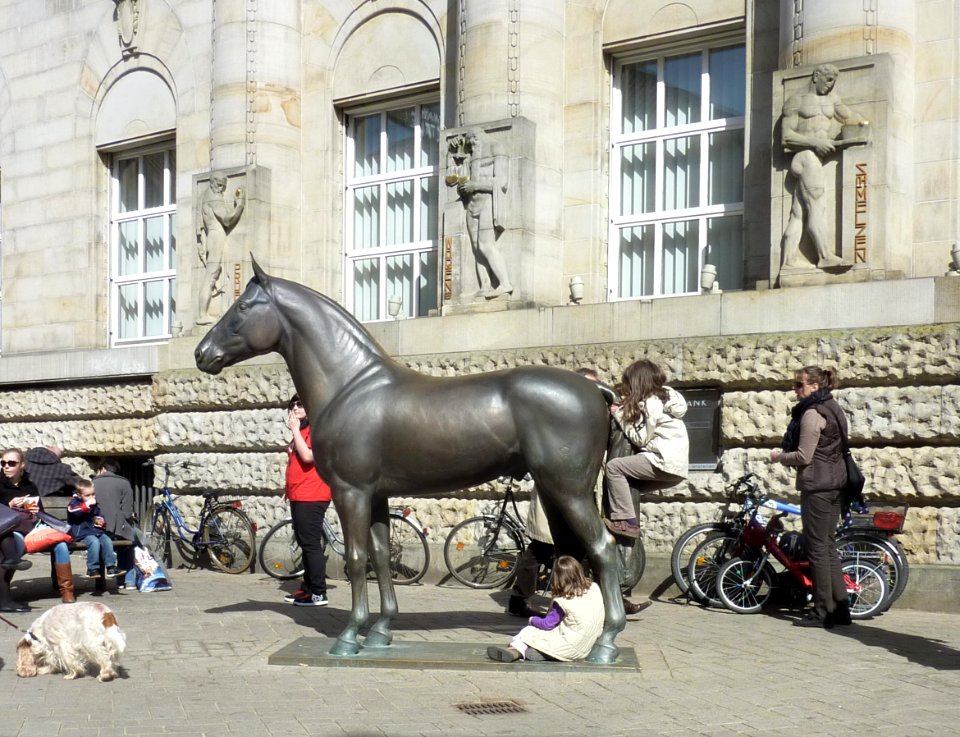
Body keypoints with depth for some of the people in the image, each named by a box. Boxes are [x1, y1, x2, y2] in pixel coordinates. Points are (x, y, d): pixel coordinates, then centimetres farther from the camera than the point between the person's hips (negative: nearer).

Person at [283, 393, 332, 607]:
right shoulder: (302, 430, 19)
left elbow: (308, 456, -24)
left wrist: (295, 429, -18)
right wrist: (289, 486, 23)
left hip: (311, 497, -10)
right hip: (299, 496, 10)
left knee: (311, 544, -10)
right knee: (305, 544, 14)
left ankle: (318, 594, -8)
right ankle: (308, 587, 20)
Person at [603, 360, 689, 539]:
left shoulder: (652, 402, -11)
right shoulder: (663, 396, 18)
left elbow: (640, 438, -11)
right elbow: (644, 430, 19)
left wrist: (619, 415, -2)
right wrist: (624, 411, 9)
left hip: (665, 462, -10)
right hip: (675, 464, 10)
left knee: (613, 466, -13)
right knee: (627, 480, 22)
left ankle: (627, 523, -16)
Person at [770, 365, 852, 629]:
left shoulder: (812, 413, -14)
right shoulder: (832, 409, 16)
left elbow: (804, 456, -18)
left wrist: (780, 456, -1)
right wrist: (785, 454, 14)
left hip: (817, 486, -10)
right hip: (834, 485, 10)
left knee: (817, 548, -5)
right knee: (829, 547, 12)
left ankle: (822, 612, -2)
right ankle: (840, 608, 14)